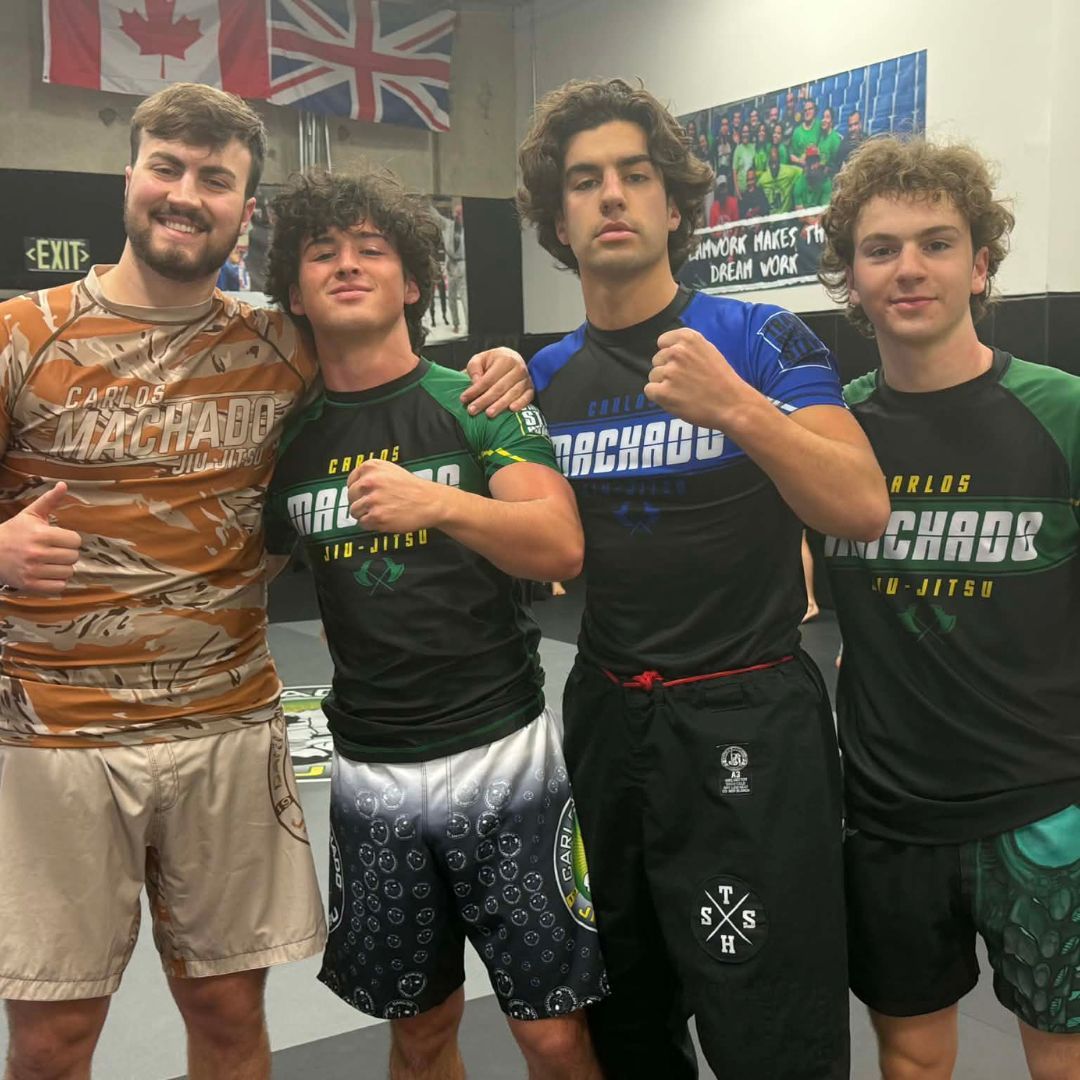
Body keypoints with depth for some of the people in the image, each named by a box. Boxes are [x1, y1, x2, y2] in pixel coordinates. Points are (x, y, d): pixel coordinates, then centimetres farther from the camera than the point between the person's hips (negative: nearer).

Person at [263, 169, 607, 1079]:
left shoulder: (479, 403, -4)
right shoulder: (288, 435, 5)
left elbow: (561, 549, -18)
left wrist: (440, 503, -34)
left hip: (503, 756, -3)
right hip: (371, 773, 3)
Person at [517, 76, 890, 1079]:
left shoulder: (759, 338, -7)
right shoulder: (545, 376, 7)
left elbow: (863, 510, -17)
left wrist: (736, 407, -30)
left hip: (746, 721, -5)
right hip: (605, 717, 5)